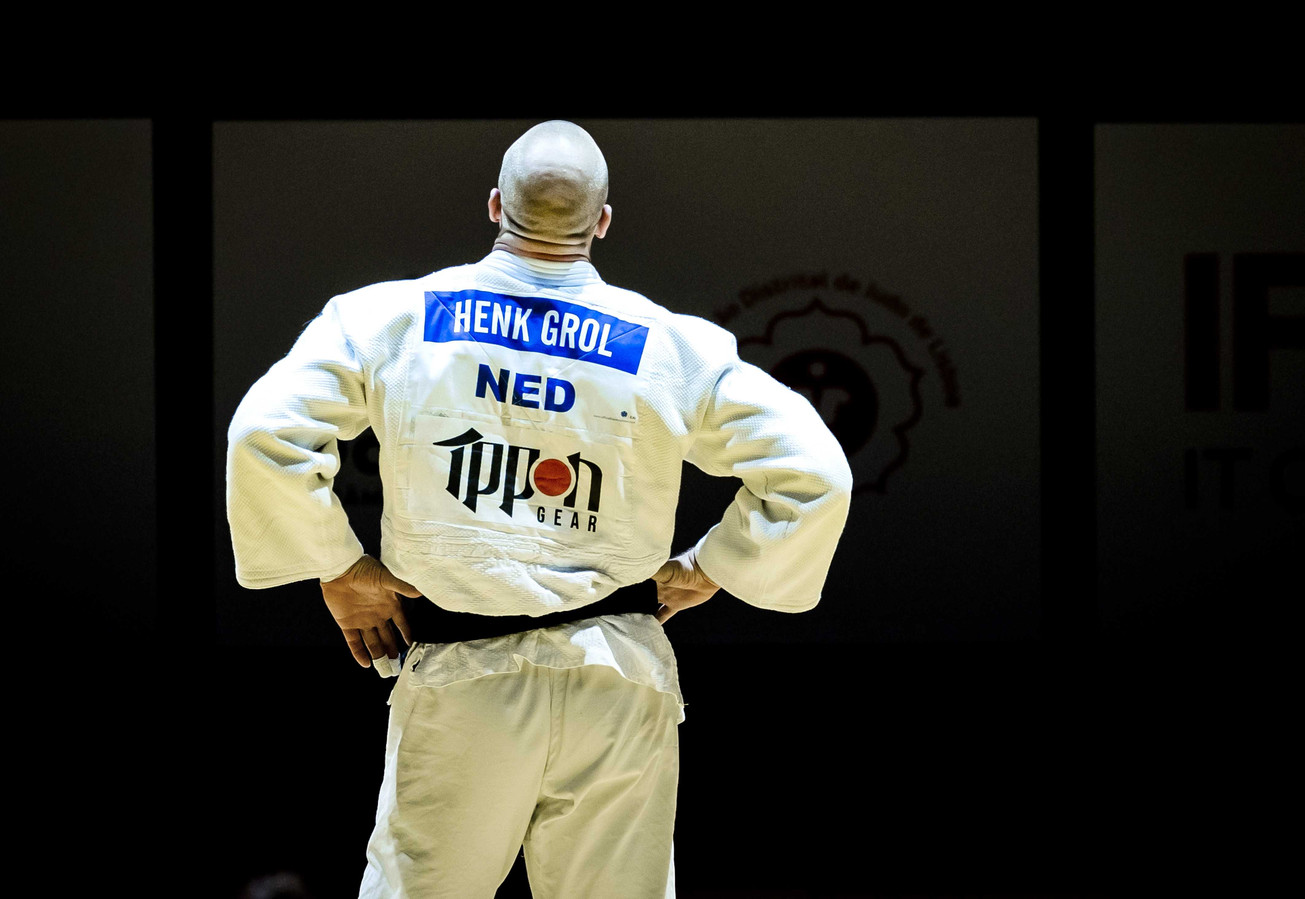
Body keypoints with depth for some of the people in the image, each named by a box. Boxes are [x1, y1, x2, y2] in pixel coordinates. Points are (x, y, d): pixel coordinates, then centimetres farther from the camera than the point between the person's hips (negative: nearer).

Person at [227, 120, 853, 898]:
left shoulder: (394, 320, -4)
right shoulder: (671, 346, -3)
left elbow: (265, 434, -9)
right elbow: (813, 475, -2)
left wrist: (340, 571, 3)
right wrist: (702, 572, 10)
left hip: (458, 684, -1)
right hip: (618, 688, 1)